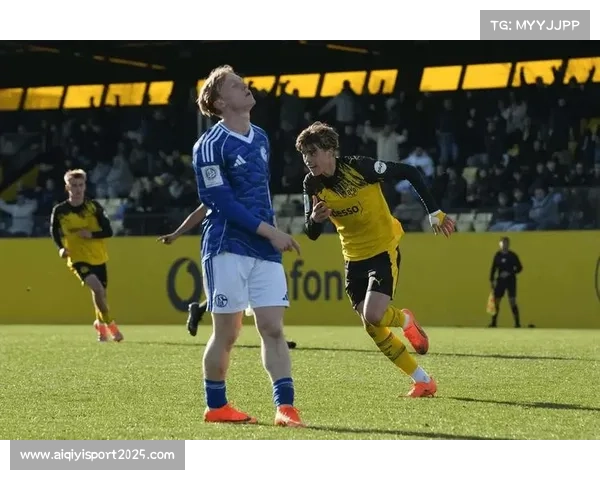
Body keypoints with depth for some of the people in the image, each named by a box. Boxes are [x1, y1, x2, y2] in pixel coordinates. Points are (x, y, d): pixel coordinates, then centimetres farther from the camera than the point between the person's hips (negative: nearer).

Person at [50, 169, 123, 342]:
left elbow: (108, 231, -4)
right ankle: (109, 325, -10)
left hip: (98, 258, 3)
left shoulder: (94, 206, -5)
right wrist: (61, 248, -8)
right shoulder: (60, 211, -7)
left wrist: (91, 234, -21)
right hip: (78, 259, -3)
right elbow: (54, 232, 10)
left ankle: (100, 325, 41)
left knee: (100, 293, 13)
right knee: (97, 288, -25)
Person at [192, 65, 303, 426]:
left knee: (273, 328, -2)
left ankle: (286, 407, -5)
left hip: (265, 250, 6)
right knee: (227, 333, 0)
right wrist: (270, 231, -16)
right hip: (228, 250, -6)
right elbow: (223, 202, -14)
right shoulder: (211, 146, -9)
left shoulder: (261, 138, 14)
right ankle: (216, 407, 14)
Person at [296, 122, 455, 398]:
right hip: (354, 258, 6)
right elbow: (312, 234, 0)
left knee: (373, 315, -24)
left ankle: (405, 320, 13)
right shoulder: (312, 185, -5)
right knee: (373, 329, 3)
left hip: (383, 250, -6)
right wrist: (314, 219, -24)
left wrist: (434, 212, -13)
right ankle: (423, 381, 15)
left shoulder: (359, 167, -21)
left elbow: (409, 173, -13)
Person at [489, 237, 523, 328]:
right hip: (500, 281, 3)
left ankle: (517, 323, -5)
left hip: (511, 281, -3)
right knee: (496, 301, 2)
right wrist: (492, 281, 4)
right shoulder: (498, 255, 5)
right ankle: (494, 323, 12)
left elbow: (519, 268, 0)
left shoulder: (513, 255, -2)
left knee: (512, 301, -9)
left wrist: (510, 273, -14)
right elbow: (493, 268, 9)